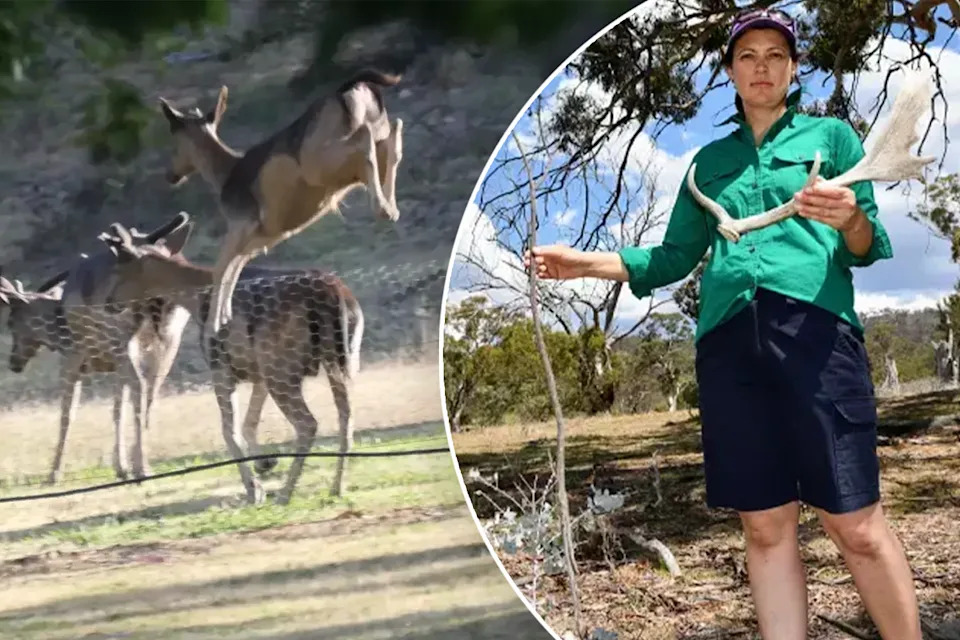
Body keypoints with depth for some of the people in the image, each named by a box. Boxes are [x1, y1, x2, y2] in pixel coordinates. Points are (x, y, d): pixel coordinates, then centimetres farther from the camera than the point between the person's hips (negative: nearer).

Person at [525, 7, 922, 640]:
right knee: (766, 526, 2)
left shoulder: (832, 134, 13)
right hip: (729, 338, 3)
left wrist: (851, 219, -18)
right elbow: (673, 259, 24)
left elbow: (867, 249, 5)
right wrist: (583, 263, 13)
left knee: (856, 525, -8)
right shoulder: (711, 160, 22)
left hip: (816, 327, -3)